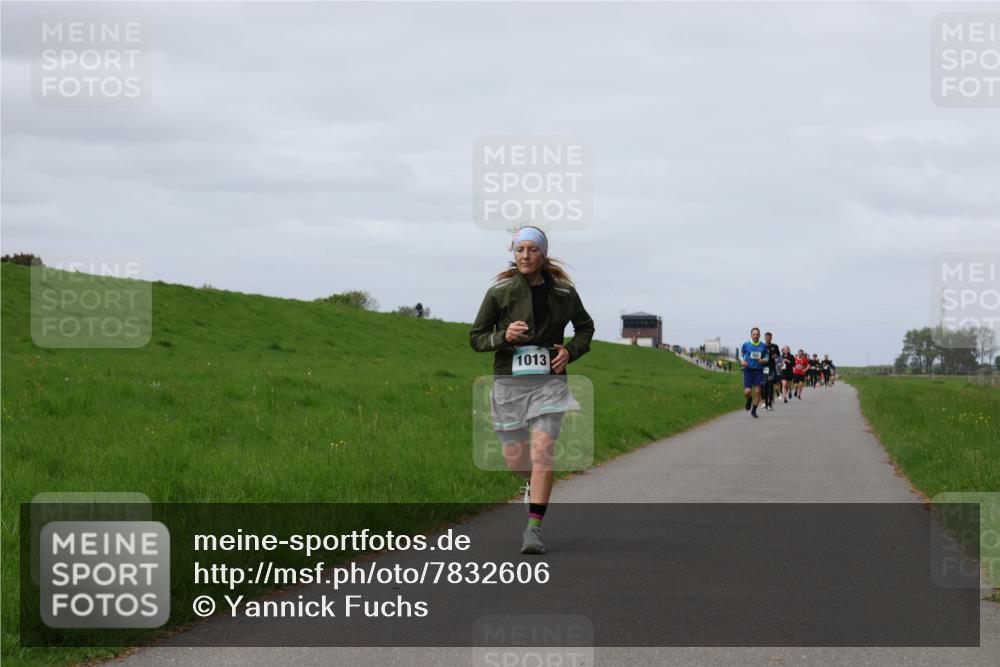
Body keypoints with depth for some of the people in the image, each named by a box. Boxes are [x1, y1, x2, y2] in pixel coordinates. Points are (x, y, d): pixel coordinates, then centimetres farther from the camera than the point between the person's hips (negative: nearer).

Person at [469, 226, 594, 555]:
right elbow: (476, 337, 2)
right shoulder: (499, 291, -4)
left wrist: (571, 351, -1)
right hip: (509, 382, 0)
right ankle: (533, 482, 42)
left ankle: (534, 530, -14)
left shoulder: (564, 292, 1)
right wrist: (504, 336, -18)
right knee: (515, 460, 4)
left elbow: (585, 327, 19)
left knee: (542, 451, -16)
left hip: (549, 382, 0)